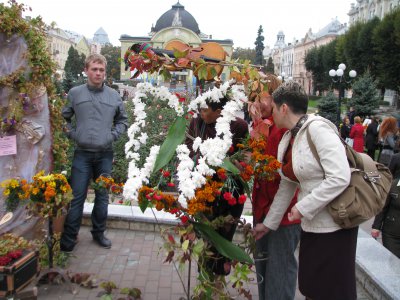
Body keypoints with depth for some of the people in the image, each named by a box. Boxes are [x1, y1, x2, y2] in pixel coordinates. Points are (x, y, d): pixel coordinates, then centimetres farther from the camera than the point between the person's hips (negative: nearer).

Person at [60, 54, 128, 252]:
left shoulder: (114, 96, 6)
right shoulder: (75, 93, 1)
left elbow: (123, 120, 15)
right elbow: (63, 117, 8)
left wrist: (113, 135, 0)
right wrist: (72, 134, -4)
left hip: (105, 155, 2)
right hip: (82, 154, -2)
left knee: (103, 197, 11)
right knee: (77, 197, 0)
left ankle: (99, 233, 28)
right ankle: (68, 240, 11)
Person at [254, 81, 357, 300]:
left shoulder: (317, 128, -17)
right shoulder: (288, 139, 7)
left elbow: (340, 177, -24)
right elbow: (287, 186, 13)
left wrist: (303, 208, -19)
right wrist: (268, 223, 16)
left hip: (334, 225, -8)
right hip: (311, 225, 8)